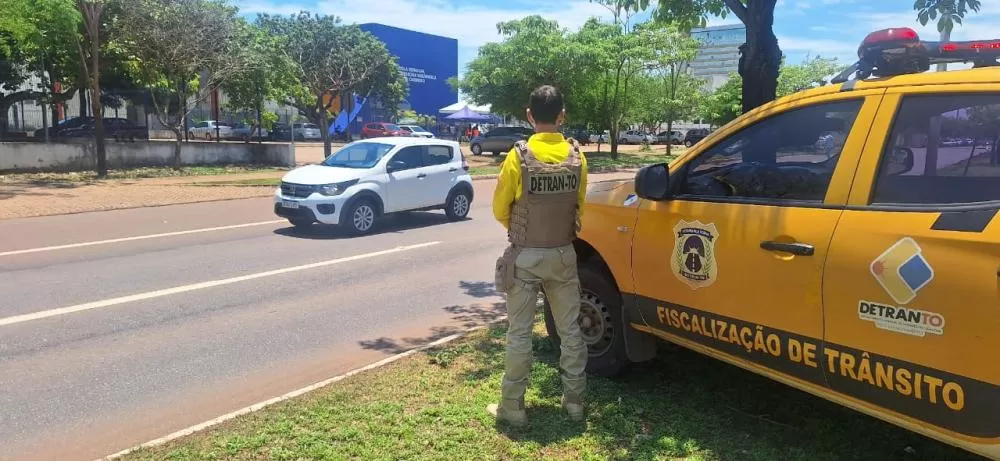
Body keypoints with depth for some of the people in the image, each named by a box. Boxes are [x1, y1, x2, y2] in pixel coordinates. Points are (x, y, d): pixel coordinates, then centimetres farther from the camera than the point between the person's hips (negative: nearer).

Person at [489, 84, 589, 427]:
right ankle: (574, 401, 22)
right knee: (570, 330, 13)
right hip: (564, 254, 3)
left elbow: (500, 210, -4)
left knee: (519, 334, 5)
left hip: (526, 257, -3)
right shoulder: (577, 156, -4)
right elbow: (579, 205, 7)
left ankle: (513, 406, 14)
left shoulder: (519, 156, -14)